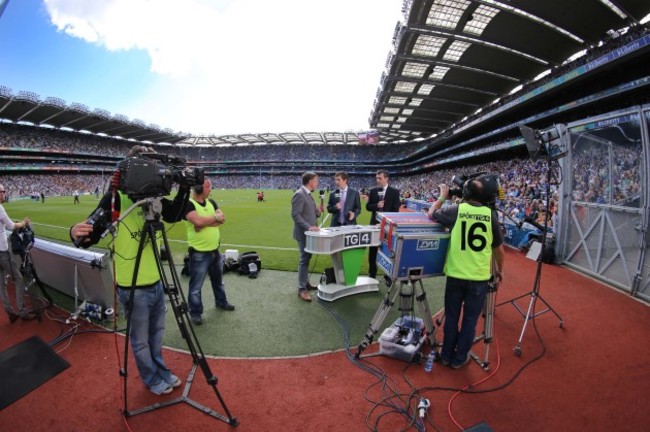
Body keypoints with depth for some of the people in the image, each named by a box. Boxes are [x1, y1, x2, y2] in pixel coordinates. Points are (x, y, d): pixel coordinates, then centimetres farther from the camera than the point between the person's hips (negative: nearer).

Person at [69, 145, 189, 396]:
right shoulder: (114, 198, -17)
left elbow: (174, 215, 6)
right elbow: (91, 237, -16)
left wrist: (185, 189, -9)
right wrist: (76, 234, -39)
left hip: (156, 282, 6)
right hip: (133, 288, -5)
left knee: (157, 333, 24)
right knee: (140, 340, 15)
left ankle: (162, 371, 45)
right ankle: (152, 378, 39)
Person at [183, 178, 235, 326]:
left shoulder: (211, 202, 7)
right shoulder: (188, 204, -14)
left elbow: (222, 219, -5)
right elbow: (198, 221, -29)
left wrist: (205, 222, -20)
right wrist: (215, 217, -13)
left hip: (215, 250, 7)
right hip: (199, 253, -7)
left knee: (218, 280, 24)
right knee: (196, 286, 6)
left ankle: (221, 301, 43)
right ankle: (195, 313, 23)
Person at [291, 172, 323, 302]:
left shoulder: (308, 194, 14)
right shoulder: (299, 194, -16)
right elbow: (295, 215, -22)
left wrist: (318, 211, 1)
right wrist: (309, 227, -28)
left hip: (309, 232, 10)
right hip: (303, 233, -9)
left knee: (307, 258, 17)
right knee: (304, 259, -4)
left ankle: (306, 283, 30)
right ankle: (302, 289, 5)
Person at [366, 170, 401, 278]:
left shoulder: (394, 192, -4)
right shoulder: (373, 191, 4)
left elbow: (396, 209, -7)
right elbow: (368, 206, 3)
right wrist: (376, 205, -17)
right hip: (375, 223, 3)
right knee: (373, 250, 9)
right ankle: (372, 273, 23)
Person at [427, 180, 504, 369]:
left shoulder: (456, 210, -8)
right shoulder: (490, 214, -2)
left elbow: (431, 214, 9)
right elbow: (498, 248, 6)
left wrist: (443, 196, 20)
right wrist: (499, 270, 21)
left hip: (455, 274, 0)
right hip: (479, 276, 1)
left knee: (451, 317, 15)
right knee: (470, 319, 15)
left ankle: (447, 355, 30)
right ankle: (459, 358, 27)